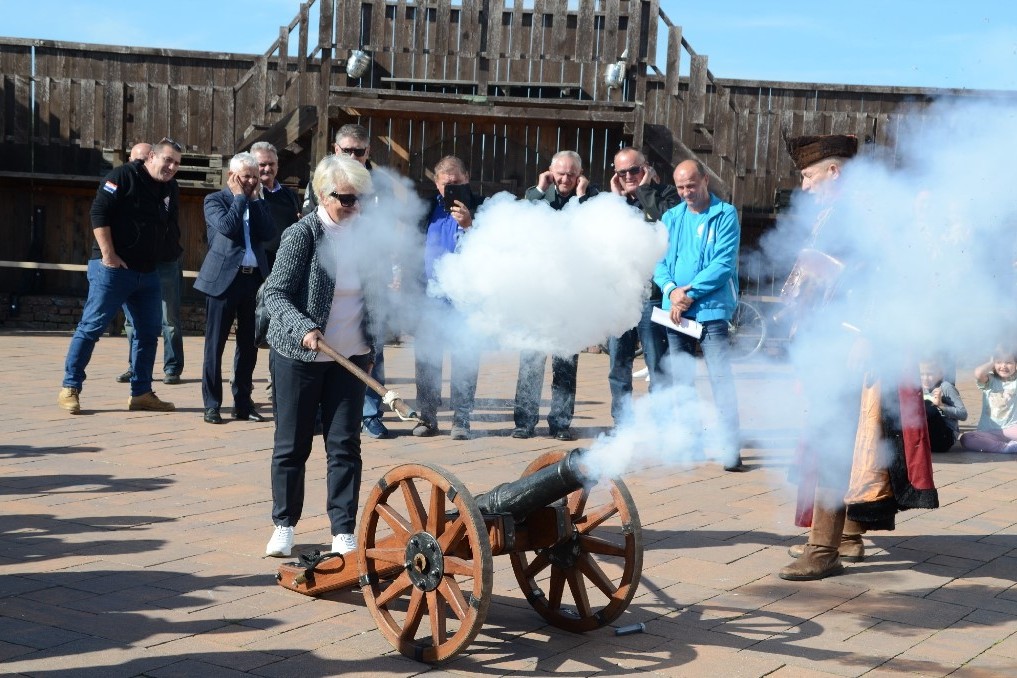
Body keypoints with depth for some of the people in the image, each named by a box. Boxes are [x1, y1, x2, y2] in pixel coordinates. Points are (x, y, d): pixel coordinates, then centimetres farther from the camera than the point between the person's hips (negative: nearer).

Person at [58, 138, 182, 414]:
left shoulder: (172, 189, 11)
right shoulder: (124, 176, -9)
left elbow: (171, 229, 20)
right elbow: (98, 213, -14)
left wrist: (157, 259, 9)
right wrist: (108, 255, -18)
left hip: (147, 274, 7)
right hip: (113, 268, -7)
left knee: (148, 332, 7)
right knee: (91, 327, -4)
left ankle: (141, 393, 15)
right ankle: (70, 389, 3)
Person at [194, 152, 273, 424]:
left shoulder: (258, 203, 14)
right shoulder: (215, 200, 1)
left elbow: (269, 234, -2)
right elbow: (227, 227, -18)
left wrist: (255, 199, -1)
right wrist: (240, 197, -7)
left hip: (254, 279, 5)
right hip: (223, 279, -5)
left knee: (249, 344, 8)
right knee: (215, 344, 1)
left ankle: (243, 402, 17)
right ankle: (212, 405, 7)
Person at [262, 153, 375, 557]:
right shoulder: (302, 234, -11)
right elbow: (275, 294, -13)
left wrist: (371, 348, 13)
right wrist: (303, 329, -29)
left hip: (350, 357, 4)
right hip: (299, 356, -3)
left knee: (345, 445, 2)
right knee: (292, 444, 6)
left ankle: (343, 532, 9)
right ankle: (284, 525, 21)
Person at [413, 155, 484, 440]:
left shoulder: (479, 207, 2)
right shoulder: (429, 206, 13)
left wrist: (468, 224, -20)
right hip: (430, 294, 3)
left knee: (464, 359, -1)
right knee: (426, 358, 4)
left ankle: (461, 420, 4)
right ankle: (427, 417, 13)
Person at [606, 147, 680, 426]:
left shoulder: (664, 194, 3)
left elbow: (667, 221, -19)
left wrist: (644, 190, -7)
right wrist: (616, 199, -2)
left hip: (651, 291, -5)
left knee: (657, 365, -5)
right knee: (618, 363, 9)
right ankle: (621, 423, 17)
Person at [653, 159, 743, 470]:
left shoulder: (725, 215, -2)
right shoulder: (671, 217, 13)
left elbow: (724, 263, -10)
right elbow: (659, 260, 8)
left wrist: (690, 292, -13)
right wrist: (671, 290, -11)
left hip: (710, 308, -5)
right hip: (675, 310, 5)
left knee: (721, 378, -10)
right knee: (680, 379, 11)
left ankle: (731, 447, -8)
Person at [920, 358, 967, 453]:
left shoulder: (946, 387, -4)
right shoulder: (921, 389, 14)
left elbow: (963, 414, -12)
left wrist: (941, 405, -22)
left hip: (945, 436, -6)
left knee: (926, 406, -27)